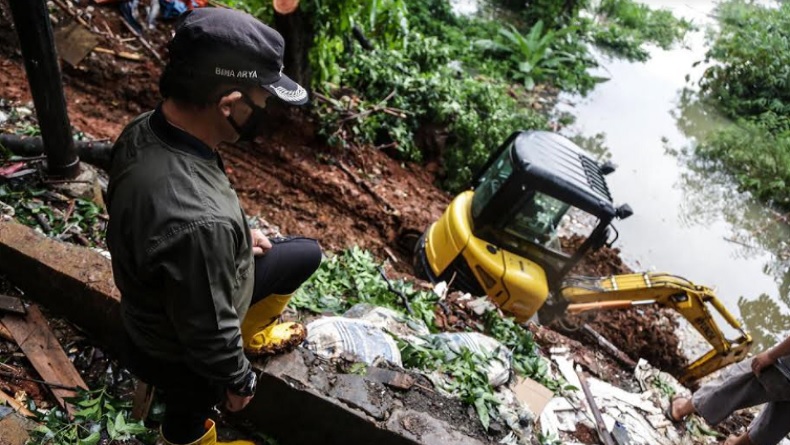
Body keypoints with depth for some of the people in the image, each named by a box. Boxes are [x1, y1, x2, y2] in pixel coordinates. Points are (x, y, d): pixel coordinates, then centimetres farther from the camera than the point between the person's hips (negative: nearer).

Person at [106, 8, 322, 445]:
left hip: (163, 299, 7)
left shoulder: (146, 128, -19)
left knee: (306, 254, 15)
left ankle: (254, 333, 40)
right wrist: (238, 381, -10)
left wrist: (236, 235, 9)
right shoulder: (200, 223, -46)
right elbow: (209, 334, -30)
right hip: (179, 354, -6)